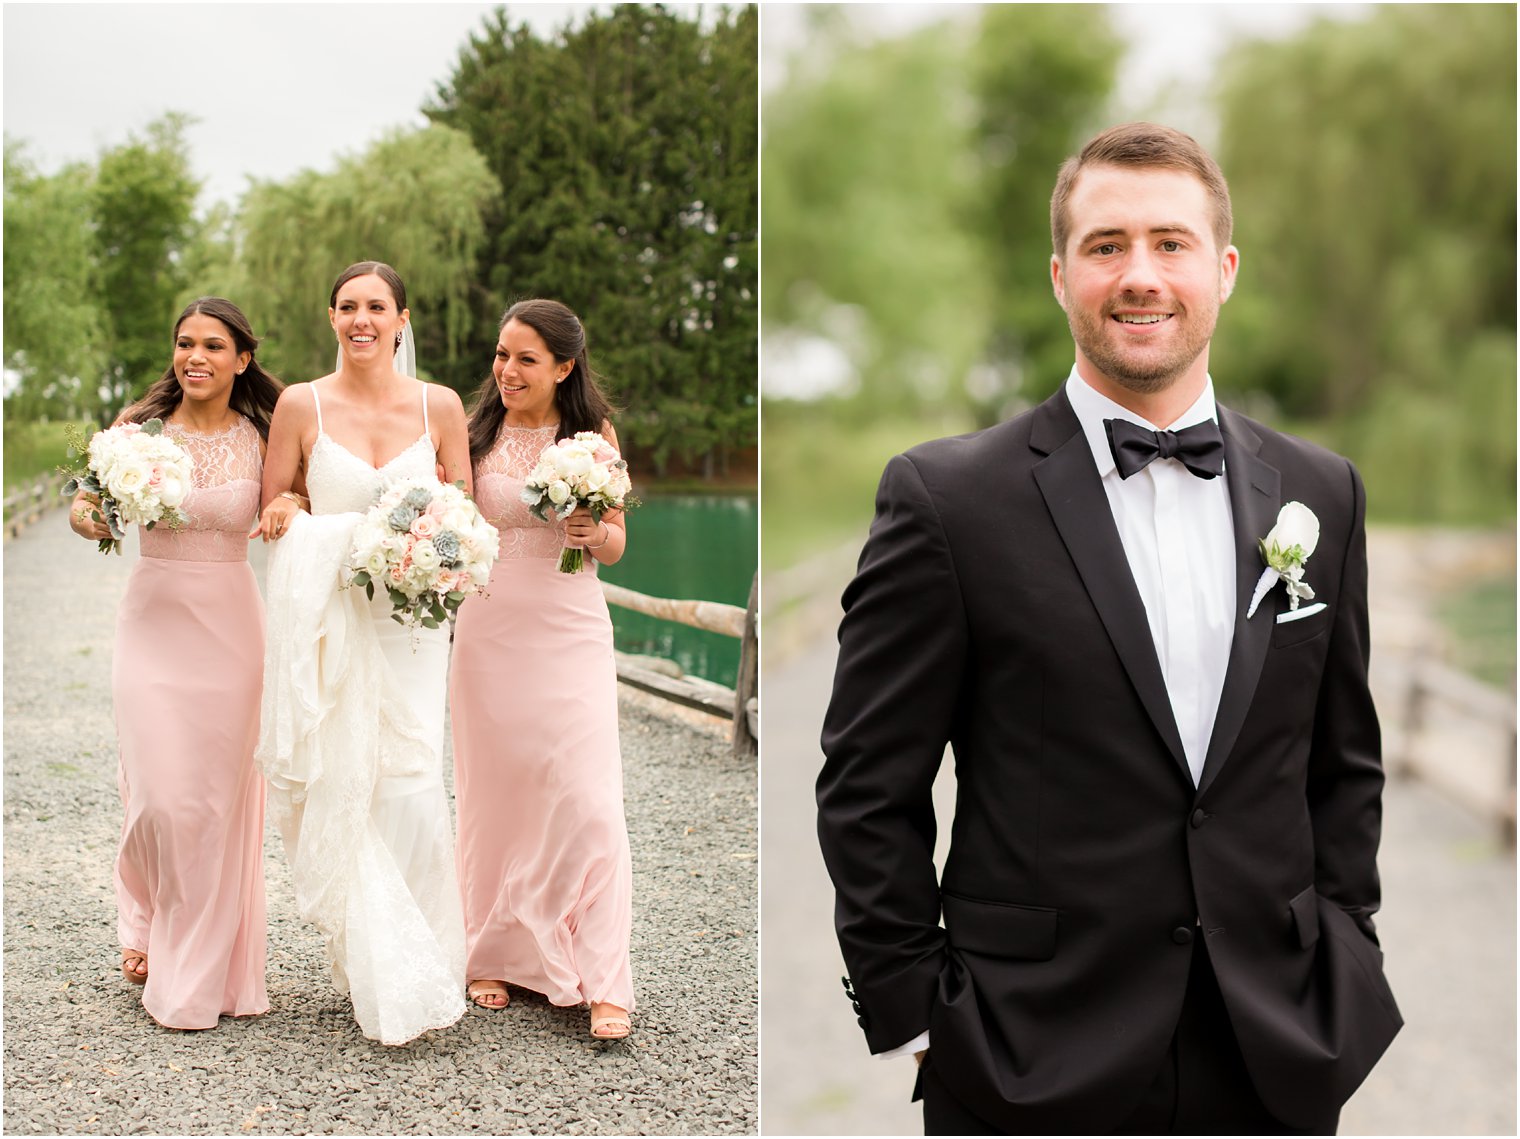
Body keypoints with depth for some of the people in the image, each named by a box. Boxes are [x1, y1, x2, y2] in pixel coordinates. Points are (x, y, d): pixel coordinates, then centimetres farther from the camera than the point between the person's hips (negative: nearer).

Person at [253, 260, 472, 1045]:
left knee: (409, 785, -9)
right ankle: (372, 970, 14)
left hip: (410, 619, 0)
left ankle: (419, 969, 6)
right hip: (327, 617, 0)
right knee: (339, 787, -1)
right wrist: (282, 516, -12)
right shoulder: (301, 405, 3)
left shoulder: (439, 406, 5)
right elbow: (269, 511, 10)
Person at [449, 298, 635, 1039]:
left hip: (569, 637, -1)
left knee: (587, 801, -6)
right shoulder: (477, 434, 3)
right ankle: (493, 956, 24)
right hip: (489, 635, 1)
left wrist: (595, 532, -15)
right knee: (492, 797, 8)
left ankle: (603, 985, -1)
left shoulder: (594, 434, 2)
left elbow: (615, 547, 6)